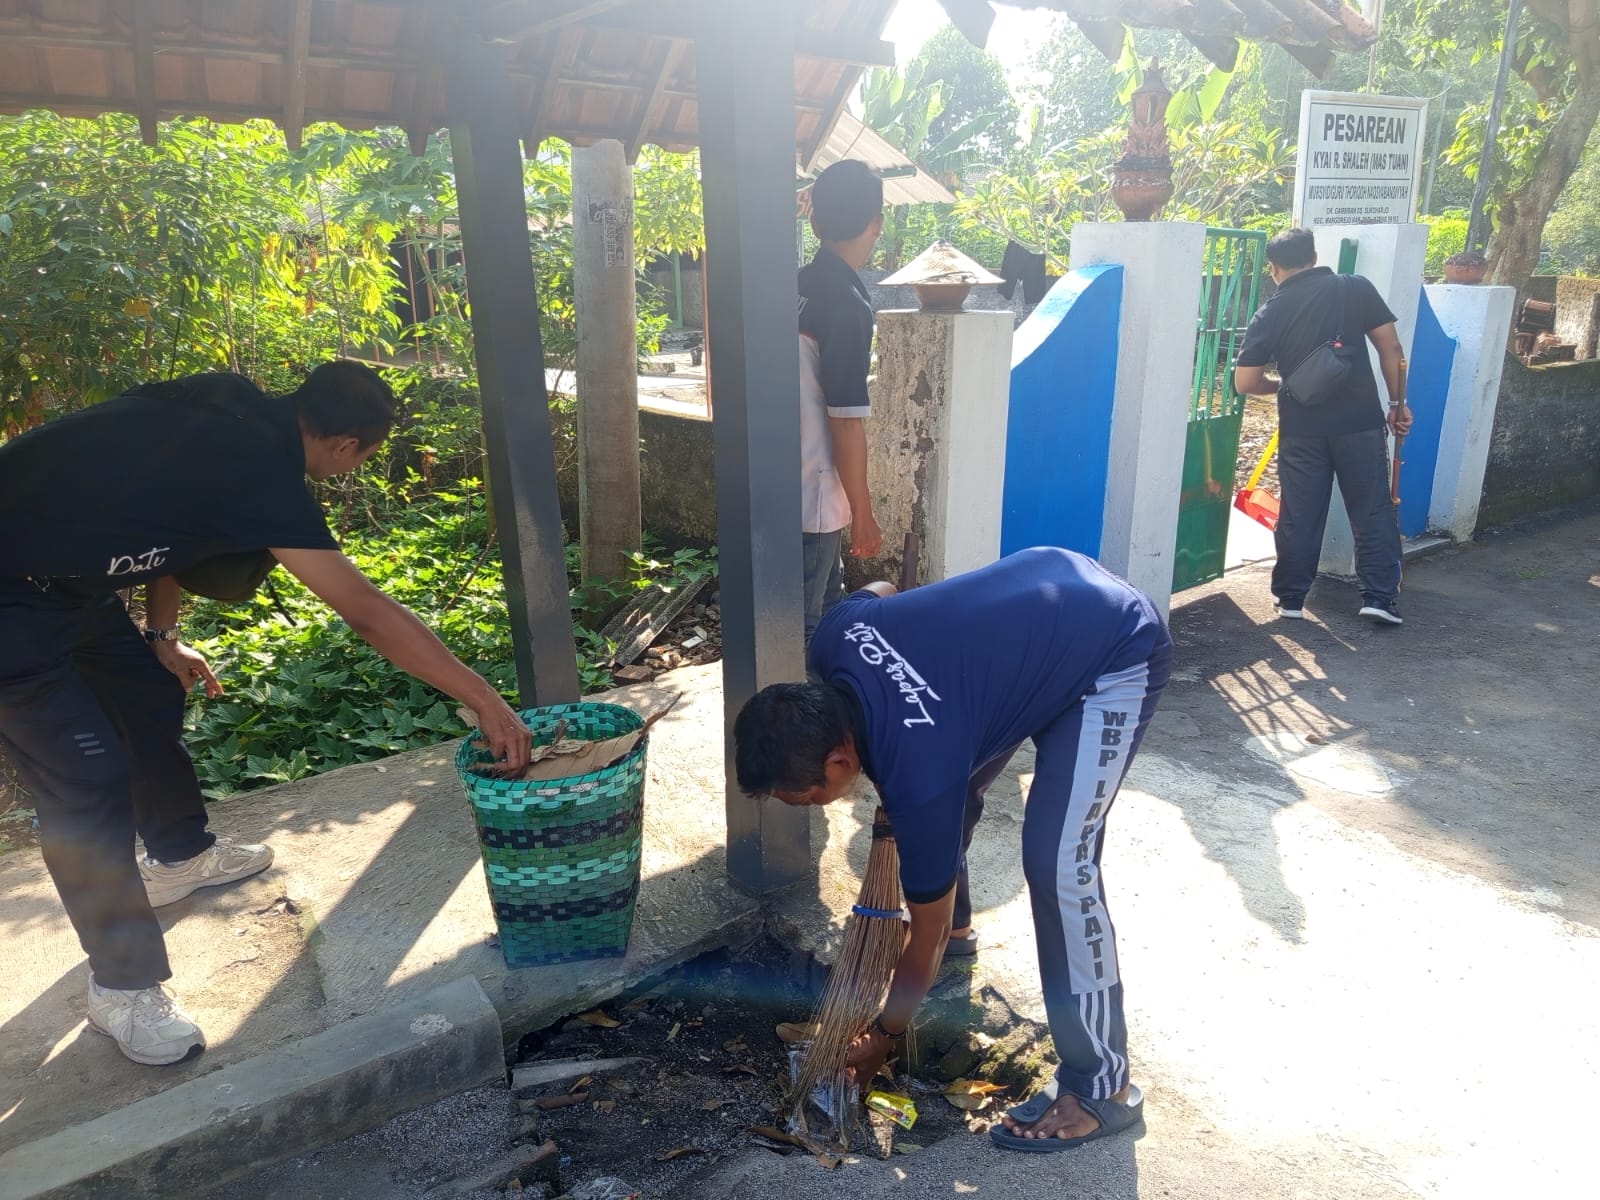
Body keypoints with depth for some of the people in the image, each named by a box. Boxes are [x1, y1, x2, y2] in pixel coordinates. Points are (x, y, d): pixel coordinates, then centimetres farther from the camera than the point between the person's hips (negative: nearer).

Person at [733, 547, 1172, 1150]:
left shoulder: (919, 774, -29)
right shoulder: (834, 638, -16)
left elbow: (926, 939, -13)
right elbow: (881, 590, 11)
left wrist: (883, 1037, 4)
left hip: (1119, 656, -9)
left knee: (1057, 863, -16)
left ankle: (1102, 1085, 1)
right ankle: (952, 927, 39)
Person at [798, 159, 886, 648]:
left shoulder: (795, 287, 7)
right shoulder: (848, 305, -18)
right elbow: (846, 421, -19)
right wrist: (863, 513, -12)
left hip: (785, 485, 8)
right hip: (811, 496, -8)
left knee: (827, 607, 22)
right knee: (800, 629, 3)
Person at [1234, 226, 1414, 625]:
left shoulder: (1269, 313, -1)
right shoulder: (1356, 288, 0)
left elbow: (1245, 382, -3)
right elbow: (1390, 347, -2)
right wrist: (1397, 402, 7)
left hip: (1301, 428, 0)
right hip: (1360, 421, 0)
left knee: (1299, 516, 9)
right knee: (1373, 511, 9)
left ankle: (1290, 598, 17)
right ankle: (1379, 598, 9)